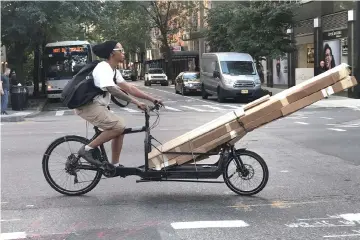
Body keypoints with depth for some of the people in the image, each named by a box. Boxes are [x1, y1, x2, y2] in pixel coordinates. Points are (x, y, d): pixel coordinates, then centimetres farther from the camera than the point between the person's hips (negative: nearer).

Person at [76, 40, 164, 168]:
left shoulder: (114, 71, 12)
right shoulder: (103, 69, -19)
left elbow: (129, 88, 11)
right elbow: (112, 90, -32)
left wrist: (152, 99, 6)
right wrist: (136, 102, -33)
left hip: (98, 106, 10)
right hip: (88, 106, -10)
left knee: (120, 128, 8)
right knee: (119, 126, -21)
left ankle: (114, 165, 14)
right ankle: (87, 149, -12)